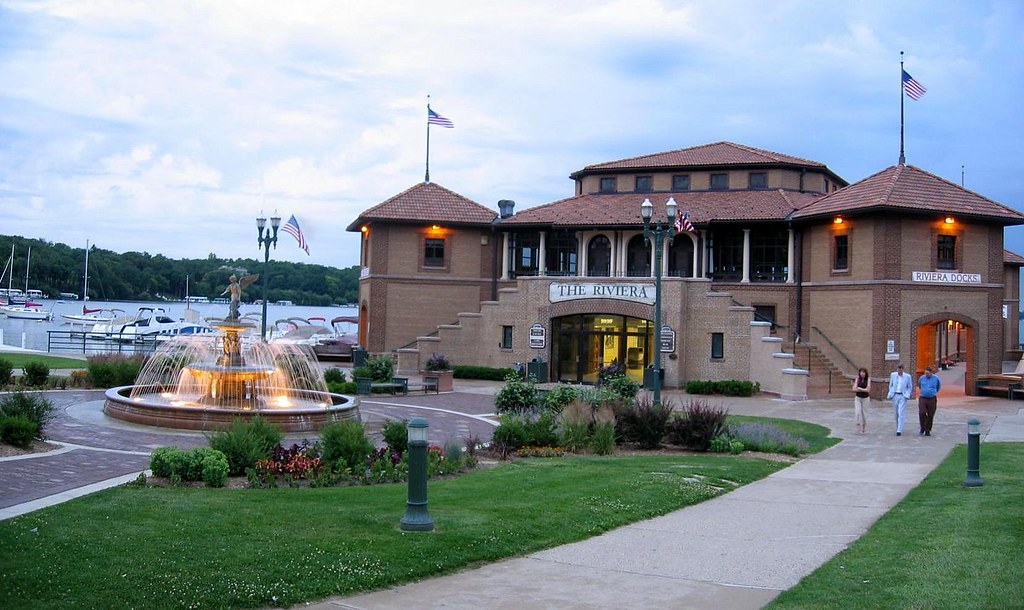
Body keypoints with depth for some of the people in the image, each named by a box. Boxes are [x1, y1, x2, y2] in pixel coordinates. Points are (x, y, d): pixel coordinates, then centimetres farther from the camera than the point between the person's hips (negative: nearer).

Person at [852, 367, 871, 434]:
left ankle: (864, 428, 25)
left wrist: (859, 388, -10)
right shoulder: (857, 379, 2)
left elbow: (868, 390, -13)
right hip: (858, 398, 1)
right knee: (857, 413, -11)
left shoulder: (868, 380, -5)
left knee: (864, 413, 6)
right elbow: (854, 389, -5)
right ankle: (859, 429, -8)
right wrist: (863, 390, -13)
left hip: (865, 398, -1)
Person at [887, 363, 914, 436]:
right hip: (895, 396, 3)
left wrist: (907, 394, -6)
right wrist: (891, 393, 7)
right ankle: (898, 428, 22)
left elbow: (910, 387, 8)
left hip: (903, 396, -3)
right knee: (896, 413, 8)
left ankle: (899, 431, -14)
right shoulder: (893, 375, 5)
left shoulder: (907, 376, -2)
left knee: (901, 413, -11)